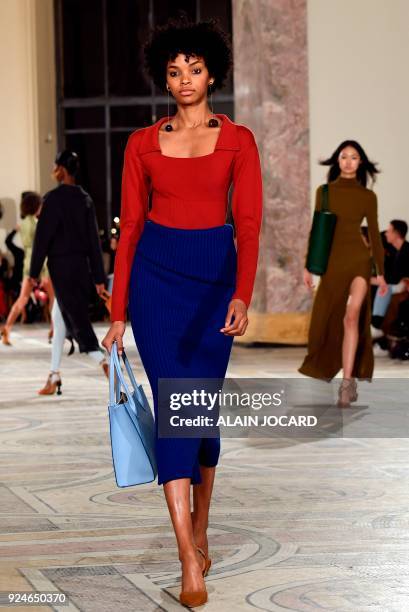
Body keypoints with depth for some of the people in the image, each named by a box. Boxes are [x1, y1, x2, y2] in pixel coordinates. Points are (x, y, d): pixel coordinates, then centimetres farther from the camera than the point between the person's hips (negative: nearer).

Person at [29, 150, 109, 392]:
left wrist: (34, 272, -6)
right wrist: (99, 277, 9)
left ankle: (104, 361, -29)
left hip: (61, 265, -7)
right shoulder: (85, 199, 8)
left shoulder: (54, 198, -11)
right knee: (63, 316, 15)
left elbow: (43, 236, -12)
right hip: (83, 264, 7)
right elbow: (94, 239, 8)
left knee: (76, 317, -9)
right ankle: (55, 374, 20)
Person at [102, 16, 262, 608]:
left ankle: (199, 531, 29)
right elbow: (130, 228, 5)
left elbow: (248, 223, -8)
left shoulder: (237, 140, 1)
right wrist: (119, 312, 2)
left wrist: (242, 295, -23)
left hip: (215, 273, 0)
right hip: (156, 273, 0)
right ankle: (191, 560, -13)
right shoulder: (143, 144, 4)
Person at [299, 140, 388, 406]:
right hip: (332, 261, 3)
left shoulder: (368, 196, 5)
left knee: (352, 316, -21)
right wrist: (308, 265, 5)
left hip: (359, 258, -2)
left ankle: (348, 382, -26)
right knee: (327, 320, 8)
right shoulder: (324, 191, 9)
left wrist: (381, 273, 4)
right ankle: (327, 369, 33)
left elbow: (374, 234, 7)